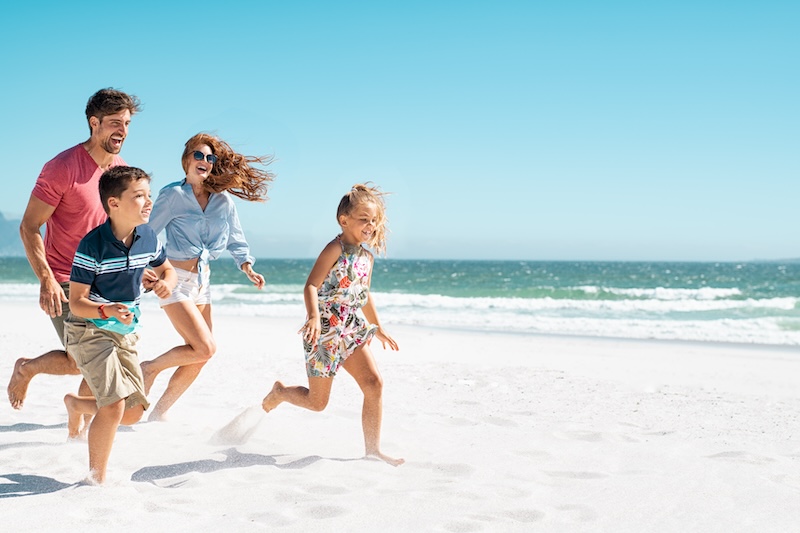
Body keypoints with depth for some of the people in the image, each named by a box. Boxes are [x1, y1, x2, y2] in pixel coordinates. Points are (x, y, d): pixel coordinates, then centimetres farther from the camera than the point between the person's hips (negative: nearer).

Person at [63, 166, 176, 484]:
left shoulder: (147, 237, -4)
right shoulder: (92, 246, -21)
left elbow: (167, 269, 15)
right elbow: (76, 302, -18)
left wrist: (166, 282, -8)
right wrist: (107, 311, -37)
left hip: (126, 333, 7)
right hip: (89, 331, -6)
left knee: (133, 412, 8)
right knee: (114, 407, -18)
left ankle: (76, 404, 37)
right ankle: (96, 480, 1)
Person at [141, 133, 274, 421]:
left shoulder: (223, 199, 5)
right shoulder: (173, 195, -9)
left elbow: (235, 240, 12)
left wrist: (247, 267, -3)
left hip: (202, 281, 6)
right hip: (175, 280, -6)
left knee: (197, 359, 7)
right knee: (205, 348, -17)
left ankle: (159, 412, 23)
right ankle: (150, 368, 7)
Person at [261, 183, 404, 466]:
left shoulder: (367, 257, 11)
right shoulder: (335, 249, -12)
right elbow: (311, 286, -21)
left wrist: (378, 327, 30)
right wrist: (314, 317, -37)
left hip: (351, 331, 7)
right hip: (324, 332, -7)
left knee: (374, 383, -9)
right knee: (317, 401, 3)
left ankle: (373, 448, -1)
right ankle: (280, 392, 34)